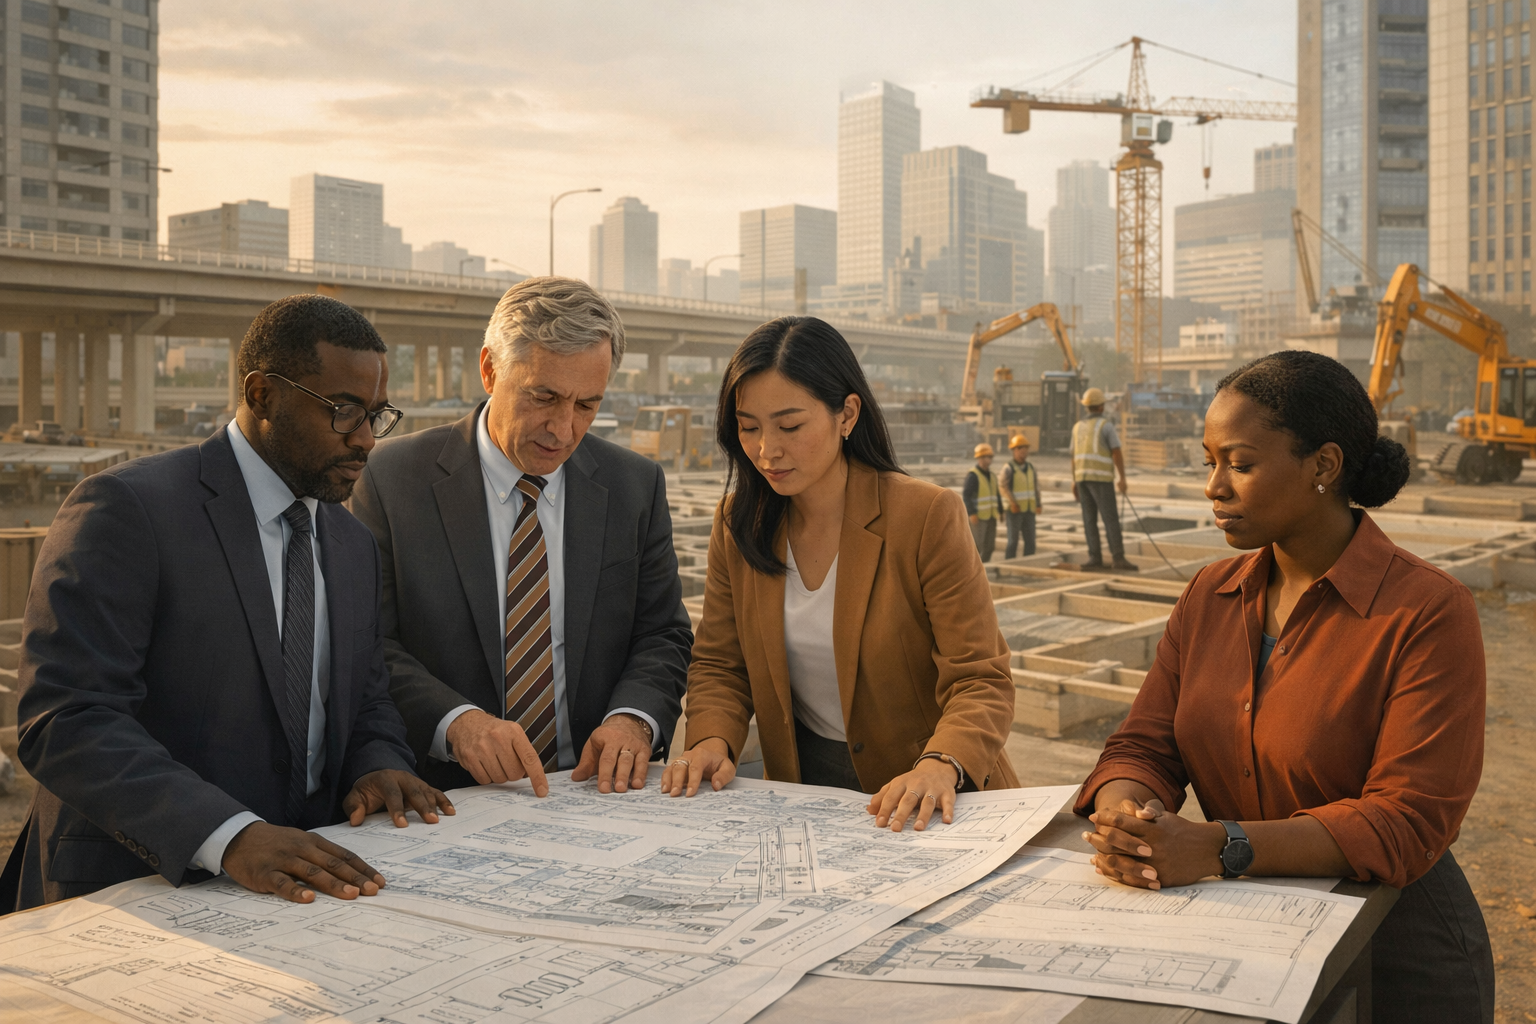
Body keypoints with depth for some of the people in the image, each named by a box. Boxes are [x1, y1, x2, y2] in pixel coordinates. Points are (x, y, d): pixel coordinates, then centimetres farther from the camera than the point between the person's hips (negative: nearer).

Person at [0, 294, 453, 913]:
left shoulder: (352, 544, 14)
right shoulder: (127, 508, -9)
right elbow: (65, 721, -18)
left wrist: (379, 766, -2)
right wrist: (230, 836, -29)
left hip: (307, 876, 6)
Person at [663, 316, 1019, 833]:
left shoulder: (927, 516, -11)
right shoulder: (738, 522, 3)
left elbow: (980, 680, -13)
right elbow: (719, 664, 9)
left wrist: (939, 767, -31)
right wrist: (712, 741, -12)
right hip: (802, 784, 4)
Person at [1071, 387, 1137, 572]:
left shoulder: (1078, 426, 13)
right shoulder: (1107, 425, -6)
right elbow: (1117, 454, -12)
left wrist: (1075, 482, 19)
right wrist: (1123, 479, -11)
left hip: (1082, 477, 6)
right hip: (1100, 478, -6)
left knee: (1090, 519, 4)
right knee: (1111, 518, -6)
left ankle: (1095, 559, -1)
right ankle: (1119, 559, -10)